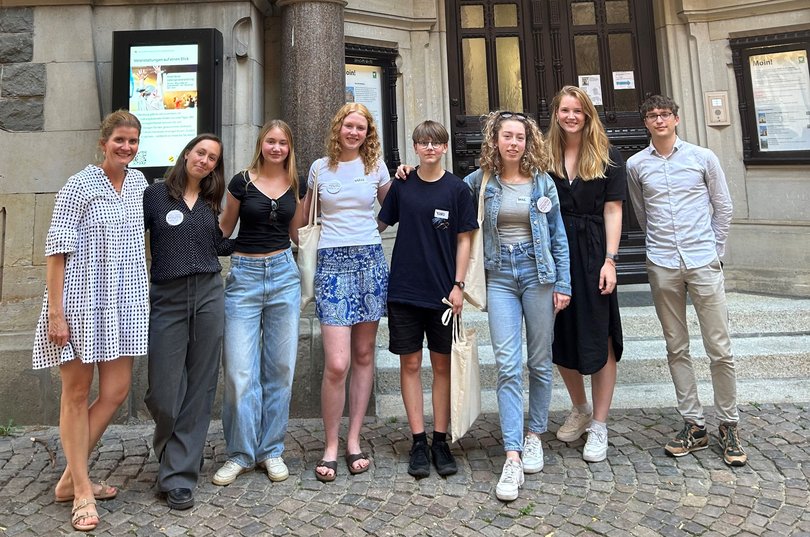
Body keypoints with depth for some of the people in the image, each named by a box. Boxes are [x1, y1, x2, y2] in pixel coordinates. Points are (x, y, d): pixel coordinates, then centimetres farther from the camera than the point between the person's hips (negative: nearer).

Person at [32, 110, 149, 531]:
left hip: (123, 304, 6)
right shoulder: (79, 187, -8)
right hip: (80, 303, -6)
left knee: (116, 391, 6)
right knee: (77, 394, 5)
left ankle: (71, 478, 24)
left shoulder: (139, 182, 10)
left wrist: (145, 290, 18)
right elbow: (56, 251, -10)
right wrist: (55, 312, -15)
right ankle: (82, 492, 17)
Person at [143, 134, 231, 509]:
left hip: (209, 295, 3)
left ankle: (179, 476, 16)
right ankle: (172, 456, 27)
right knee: (163, 393, -5)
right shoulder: (155, 195, 3)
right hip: (167, 299, -3)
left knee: (199, 389, 3)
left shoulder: (210, 203, 13)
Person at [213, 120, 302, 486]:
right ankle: (241, 453, 13)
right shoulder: (241, 182, 1)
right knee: (239, 370, -4)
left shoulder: (294, 185, 9)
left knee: (280, 367, 6)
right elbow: (224, 228, 10)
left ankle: (272, 450, 19)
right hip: (244, 275, -2)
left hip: (283, 274, 2)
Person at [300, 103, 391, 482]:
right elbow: (304, 214, 20)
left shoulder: (376, 166, 9)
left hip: (370, 260, 2)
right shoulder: (320, 168, 9)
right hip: (332, 263, -1)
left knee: (364, 355, 6)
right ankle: (330, 447, 8)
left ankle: (354, 440, 19)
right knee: (337, 363, -10)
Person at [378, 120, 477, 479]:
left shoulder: (457, 189, 0)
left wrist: (458, 284, -6)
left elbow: (463, 240, 1)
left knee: (442, 365, 7)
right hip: (404, 288, 1)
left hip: (442, 291, -1)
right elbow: (379, 224, 12)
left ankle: (440, 441, 19)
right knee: (410, 364, 5)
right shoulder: (401, 186, 5)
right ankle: (419, 442, 16)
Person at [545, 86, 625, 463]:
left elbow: (612, 210, -2)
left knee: (599, 339, 2)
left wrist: (610, 260, -10)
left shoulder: (608, 157, 3)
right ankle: (580, 409, 32)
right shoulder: (545, 157, 7)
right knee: (562, 337, 10)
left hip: (592, 254, -2)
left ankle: (599, 425, 15)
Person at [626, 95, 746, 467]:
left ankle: (729, 424, 17)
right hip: (663, 267, 1)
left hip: (703, 264, -1)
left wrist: (713, 251, 9)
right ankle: (694, 425, 19)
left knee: (720, 349, 1)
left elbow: (723, 208, 10)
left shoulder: (703, 157, 3)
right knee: (676, 349, 7)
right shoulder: (636, 165, 6)